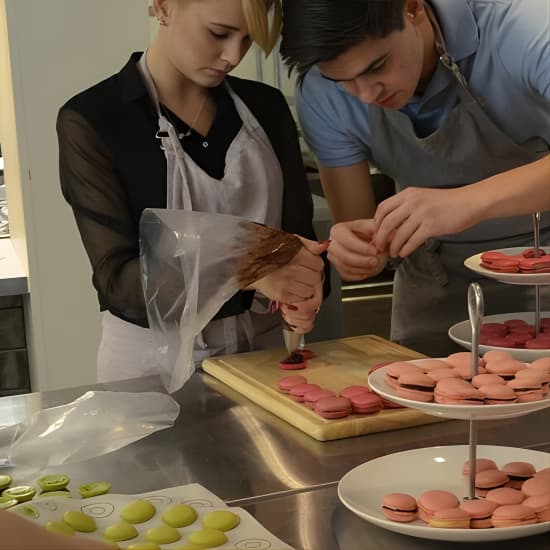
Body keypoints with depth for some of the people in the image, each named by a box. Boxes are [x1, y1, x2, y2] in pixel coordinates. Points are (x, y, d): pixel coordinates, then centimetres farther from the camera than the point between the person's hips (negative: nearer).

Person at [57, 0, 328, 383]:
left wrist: (302, 290, -19)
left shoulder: (266, 108, 4)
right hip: (154, 361, -2)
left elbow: (298, 231, 5)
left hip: (264, 350, 3)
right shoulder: (91, 121, -9)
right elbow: (119, 277, -14)